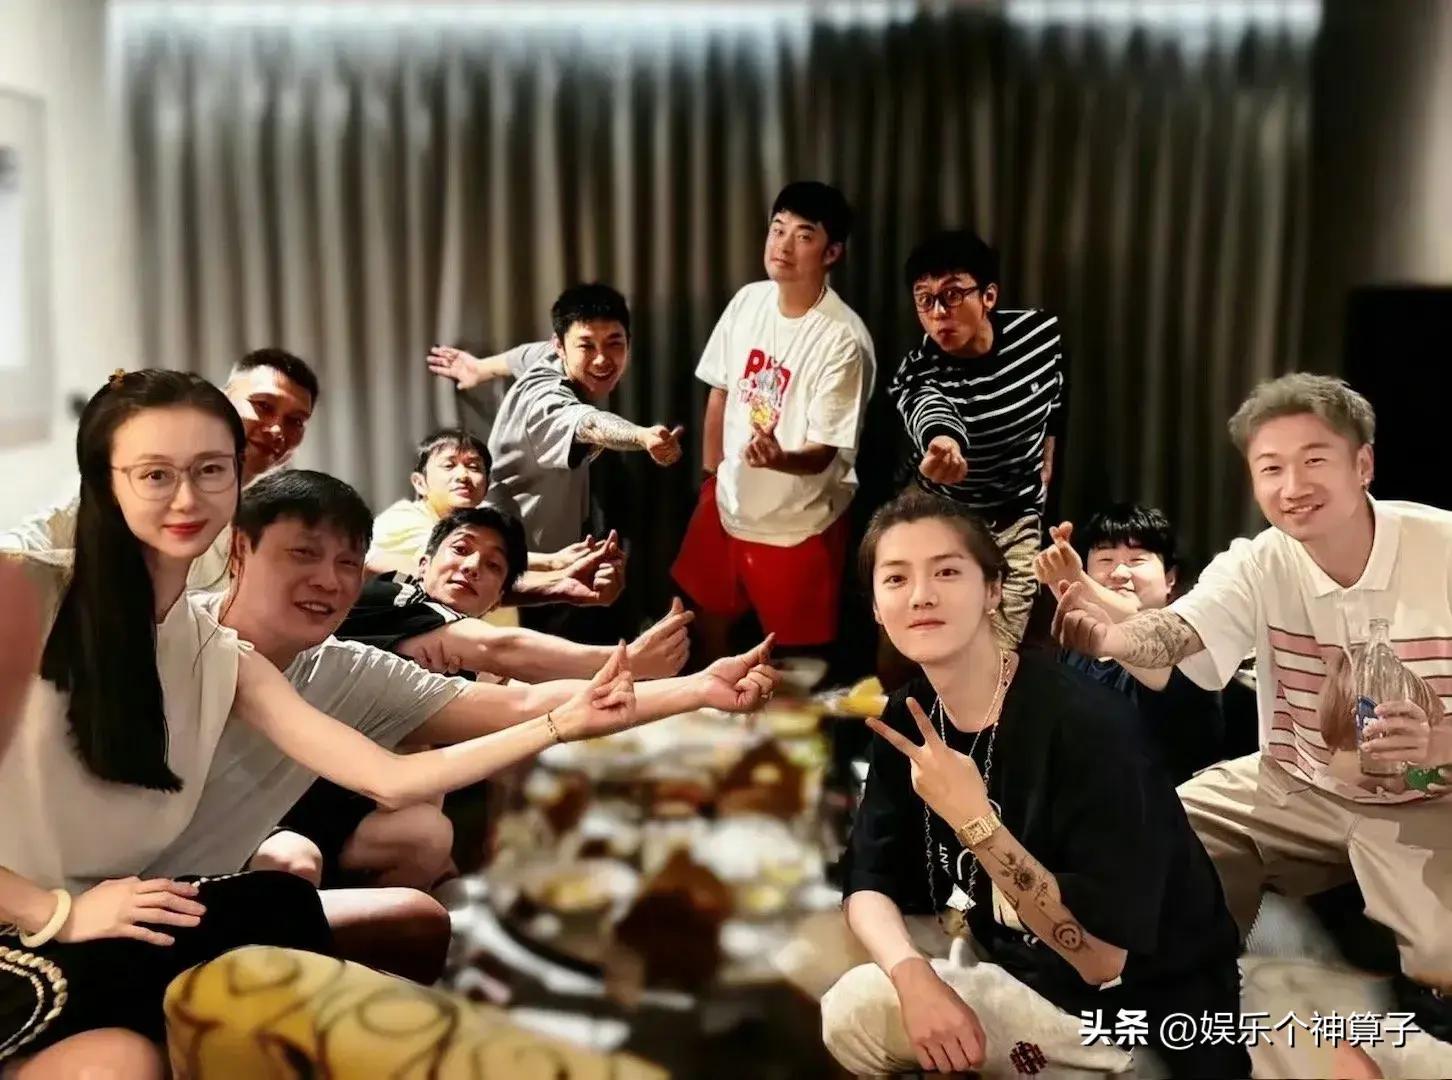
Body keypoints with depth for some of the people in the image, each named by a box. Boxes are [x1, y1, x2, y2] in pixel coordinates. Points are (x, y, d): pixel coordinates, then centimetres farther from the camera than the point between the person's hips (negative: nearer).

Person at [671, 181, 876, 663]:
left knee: (794, 655, 10)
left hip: (798, 525, -6)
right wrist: (711, 477, 10)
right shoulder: (747, 301, -5)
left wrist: (779, 459, -45)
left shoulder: (843, 338, -24)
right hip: (729, 504, 6)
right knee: (708, 615, 25)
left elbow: (824, 452, -24)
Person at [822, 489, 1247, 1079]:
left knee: (856, 1012, -18)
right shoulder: (908, 721, -3)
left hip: (1143, 1010, -7)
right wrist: (915, 977, -26)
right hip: (1016, 961, 7)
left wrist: (974, 820, -34)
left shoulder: (1084, 723, -26)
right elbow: (868, 883, -5)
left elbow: (1101, 958, -25)